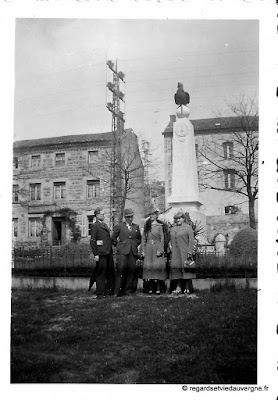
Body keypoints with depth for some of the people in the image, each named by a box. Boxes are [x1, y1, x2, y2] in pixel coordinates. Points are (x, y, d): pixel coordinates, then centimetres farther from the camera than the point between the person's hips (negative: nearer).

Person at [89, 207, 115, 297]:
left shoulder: (105, 225, 18)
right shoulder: (95, 226, -6)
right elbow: (92, 241, -10)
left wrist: (111, 250, 16)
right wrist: (95, 254, -15)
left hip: (109, 252, 8)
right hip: (101, 253, -8)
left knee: (111, 271, 11)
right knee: (101, 272, -2)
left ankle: (110, 290, 23)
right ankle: (100, 292, 6)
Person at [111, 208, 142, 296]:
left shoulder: (136, 227, 16)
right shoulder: (119, 226, 5)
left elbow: (139, 239, 27)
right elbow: (113, 238, 8)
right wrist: (119, 245, 6)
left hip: (133, 252, 4)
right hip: (122, 251, -3)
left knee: (131, 270, -2)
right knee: (121, 269, -11)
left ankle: (128, 290, 7)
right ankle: (118, 291, -6)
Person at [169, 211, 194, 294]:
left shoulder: (188, 227, 1)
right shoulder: (172, 229, 17)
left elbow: (191, 241, -5)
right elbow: (171, 240, 26)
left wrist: (189, 252, -12)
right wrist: (170, 245, 7)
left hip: (184, 253, -4)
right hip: (175, 253, 5)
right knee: (176, 268, -1)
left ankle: (187, 288, 0)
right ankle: (178, 287, 1)